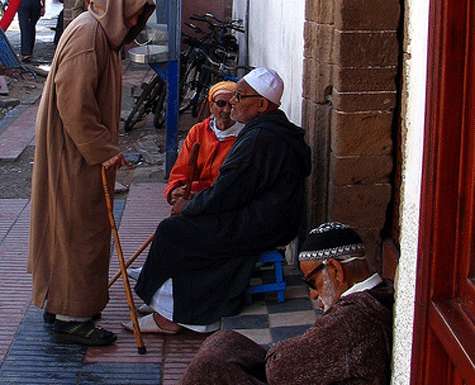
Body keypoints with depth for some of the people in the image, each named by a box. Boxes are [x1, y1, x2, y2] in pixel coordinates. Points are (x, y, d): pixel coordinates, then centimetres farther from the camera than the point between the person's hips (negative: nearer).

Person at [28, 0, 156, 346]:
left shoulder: (101, 33, 13)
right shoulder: (86, 35, -21)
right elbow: (74, 104, -27)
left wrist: (106, 145, 19)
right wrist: (104, 149, -22)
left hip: (84, 152, 10)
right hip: (75, 154, -10)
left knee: (69, 226, 17)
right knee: (79, 230, -3)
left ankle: (58, 302, 29)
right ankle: (71, 317, 5)